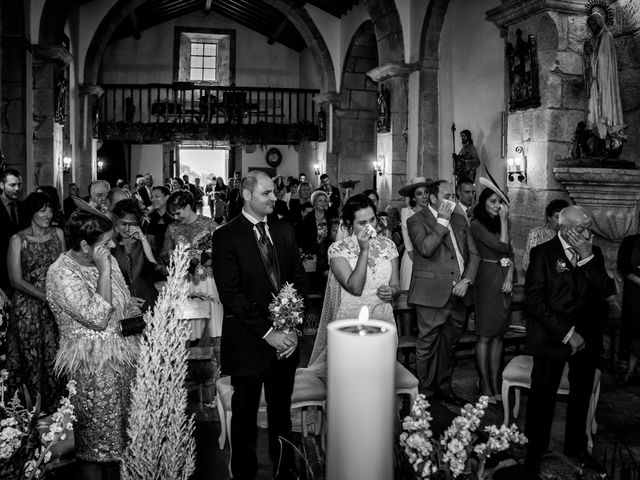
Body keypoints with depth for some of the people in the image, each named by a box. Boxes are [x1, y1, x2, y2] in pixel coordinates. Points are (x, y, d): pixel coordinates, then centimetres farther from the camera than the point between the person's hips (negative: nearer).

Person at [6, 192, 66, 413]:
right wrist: (46, 297, -17)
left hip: (56, 306, 3)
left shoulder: (58, 233, 5)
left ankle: (53, 408, 21)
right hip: (28, 307, -3)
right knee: (31, 359, 6)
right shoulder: (18, 240, -6)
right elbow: (16, 280, -9)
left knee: (54, 356, 5)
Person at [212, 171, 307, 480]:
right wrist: (267, 333, -17)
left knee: (281, 411, 17)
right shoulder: (226, 236, -9)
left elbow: (300, 280, 7)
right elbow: (230, 294, -14)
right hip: (248, 343, -4)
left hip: (286, 339, 4)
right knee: (245, 415, 13)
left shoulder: (284, 231, 8)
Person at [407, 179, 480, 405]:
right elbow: (425, 248, -21)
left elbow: (473, 254, 13)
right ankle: (426, 393, 13)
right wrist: (442, 221, -14)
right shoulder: (417, 221, -3)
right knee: (427, 345, 1)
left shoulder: (459, 220, 16)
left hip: (458, 293, 6)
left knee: (449, 344, 15)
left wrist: (466, 280, -1)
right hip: (432, 293, -6)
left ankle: (444, 387, 28)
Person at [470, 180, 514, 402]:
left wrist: (510, 277, -3)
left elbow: (510, 254, 11)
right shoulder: (477, 224, -6)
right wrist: (503, 221, -6)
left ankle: (495, 382, 15)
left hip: (504, 281, 6)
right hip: (488, 279, -6)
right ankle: (485, 385, 5)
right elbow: (502, 246, -13)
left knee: (499, 334, 8)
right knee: (485, 335, -2)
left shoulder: (500, 223, 15)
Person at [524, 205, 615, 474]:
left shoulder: (593, 254, 4)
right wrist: (567, 332, -17)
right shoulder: (543, 253, -9)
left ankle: (576, 446, 36)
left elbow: (606, 291, -7)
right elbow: (535, 300, -14)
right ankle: (534, 450, 22)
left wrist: (588, 258, -16)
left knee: (582, 395, 17)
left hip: (587, 338, 5)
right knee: (543, 395, 5)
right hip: (552, 338, -4)